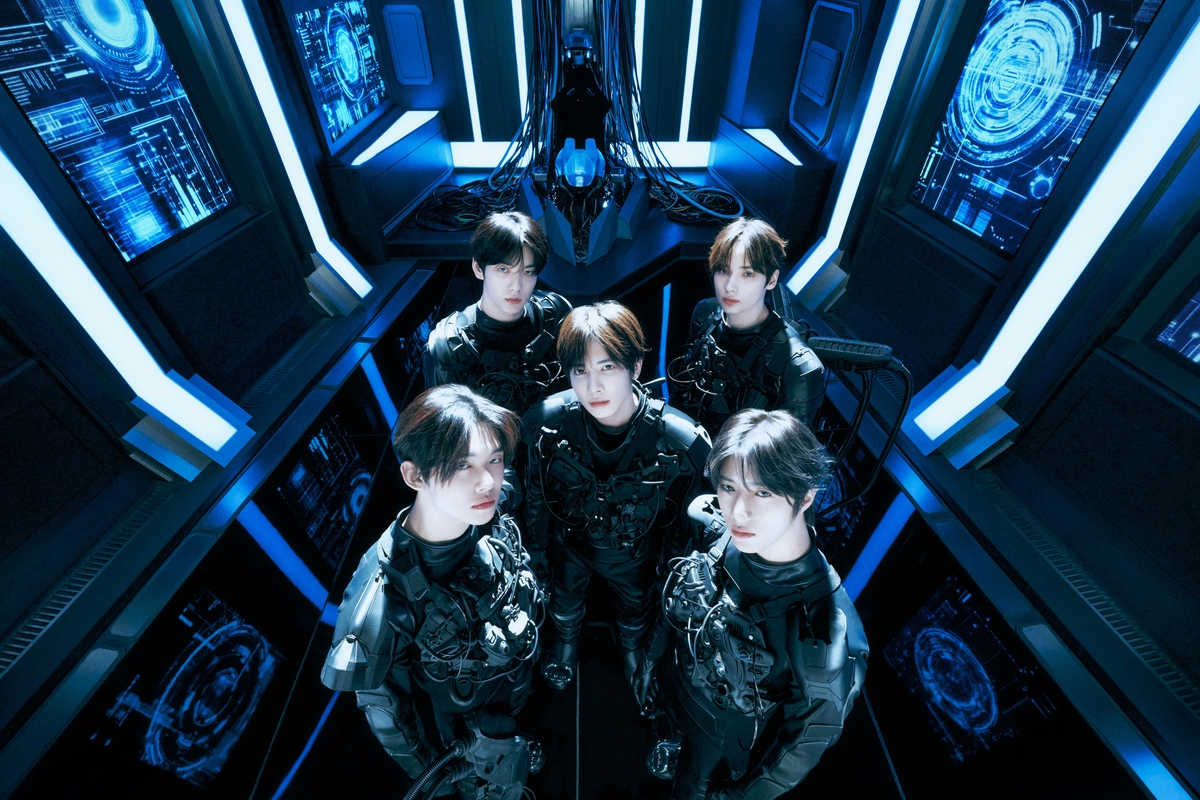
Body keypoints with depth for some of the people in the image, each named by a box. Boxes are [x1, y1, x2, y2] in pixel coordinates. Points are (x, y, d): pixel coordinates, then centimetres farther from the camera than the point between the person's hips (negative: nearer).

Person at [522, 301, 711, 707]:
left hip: (635, 555, -1)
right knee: (564, 602, 33)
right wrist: (538, 544, 3)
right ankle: (566, 642, 70)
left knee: (636, 608, 31)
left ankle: (633, 647, 69)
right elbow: (535, 491, -10)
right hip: (570, 543, 2)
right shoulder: (546, 421, -31)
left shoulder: (683, 441, -36)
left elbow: (685, 518, -15)